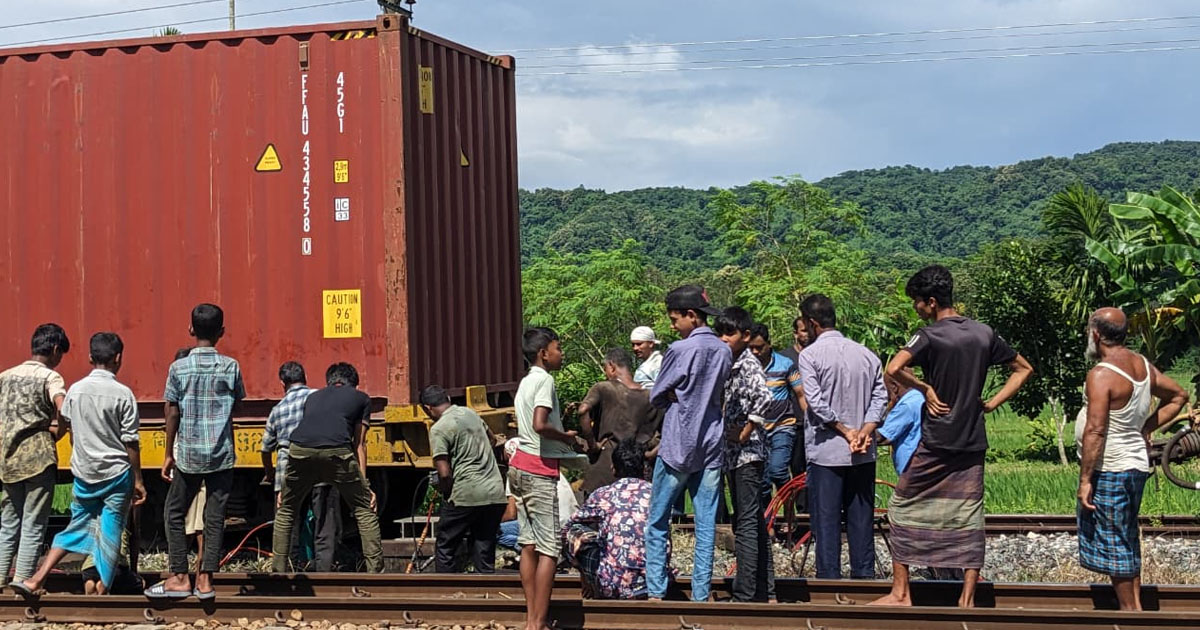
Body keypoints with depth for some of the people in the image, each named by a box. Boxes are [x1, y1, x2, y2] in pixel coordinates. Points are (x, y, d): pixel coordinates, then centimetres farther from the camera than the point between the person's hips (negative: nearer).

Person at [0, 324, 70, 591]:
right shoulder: (50, 377, -8)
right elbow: (64, 410, -25)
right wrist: (58, 431, -8)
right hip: (39, 458, -6)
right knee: (33, 526, 0)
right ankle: (23, 582, 0)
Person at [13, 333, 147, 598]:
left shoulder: (75, 390, 0)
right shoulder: (123, 394, -11)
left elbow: (68, 428, 13)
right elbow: (131, 442, -9)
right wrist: (138, 480, -2)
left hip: (83, 473, 4)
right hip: (116, 473, -4)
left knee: (78, 526, 15)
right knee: (110, 533, 5)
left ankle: (35, 581, 8)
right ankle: (101, 594, 8)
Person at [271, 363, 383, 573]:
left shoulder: (314, 396, 37)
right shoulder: (361, 398, 28)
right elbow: (359, 444, 23)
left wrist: (283, 487, 42)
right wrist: (364, 484, 23)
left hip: (300, 451, 3)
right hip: (337, 452, -3)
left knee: (285, 512, 23)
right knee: (364, 511, 14)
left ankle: (278, 573, 23)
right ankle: (375, 571, 11)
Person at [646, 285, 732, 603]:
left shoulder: (680, 350, -13)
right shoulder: (724, 351, 6)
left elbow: (657, 397, -5)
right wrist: (688, 395, 5)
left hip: (677, 448, -5)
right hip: (712, 447, 5)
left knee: (657, 523, 6)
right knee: (706, 525, 5)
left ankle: (656, 592, 5)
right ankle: (701, 595, 6)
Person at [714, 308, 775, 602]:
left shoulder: (749, 364, -13)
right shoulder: (729, 366, 15)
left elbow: (765, 398, -30)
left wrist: (746, 432, -21)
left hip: (747, 453, -10)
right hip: (733, 455, 10)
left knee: (747, 524, -9)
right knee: (753, 523, 14)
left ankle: (745, 594, -8)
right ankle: (765, 591, 21)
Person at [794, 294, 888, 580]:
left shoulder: (810, 355, -7)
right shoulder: (866, 354, 9)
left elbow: (817, 403, -14)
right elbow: (880, 398, 2)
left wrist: (847, 432, -9)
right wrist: (864, 433, -7)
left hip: (826, 452, -5)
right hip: (864, 455, 5)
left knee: (826, 522, 1)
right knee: (861, 521, 10)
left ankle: (829, 581, 2)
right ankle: (864, 577, 14)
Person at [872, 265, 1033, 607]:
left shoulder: (930, 336, -12)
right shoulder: (984, 334, 5)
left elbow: (893, 369, -28)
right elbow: (1023, 369, 15)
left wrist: (925, 388, -13)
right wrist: (992, 402, 8)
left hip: (935, 444, -5)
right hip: (973, 442, 5)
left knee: (903, 508, 8)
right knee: (968, 517, 8)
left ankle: (900, 592, 8)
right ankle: (968, 598, 7)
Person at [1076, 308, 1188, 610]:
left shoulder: (1101, 374, -19)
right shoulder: (1142, 365, 6)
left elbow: (1095, 430, -24)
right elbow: (1179, 396, 19)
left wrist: (1085, 480, -20)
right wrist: (1146, 428, 15)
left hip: (1109, 470, -9)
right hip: (1136, 464, 9)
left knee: (1113, 546, 0)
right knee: (1127, 542, 18)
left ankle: (1130, 611, 5)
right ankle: (1136, 606, 24)